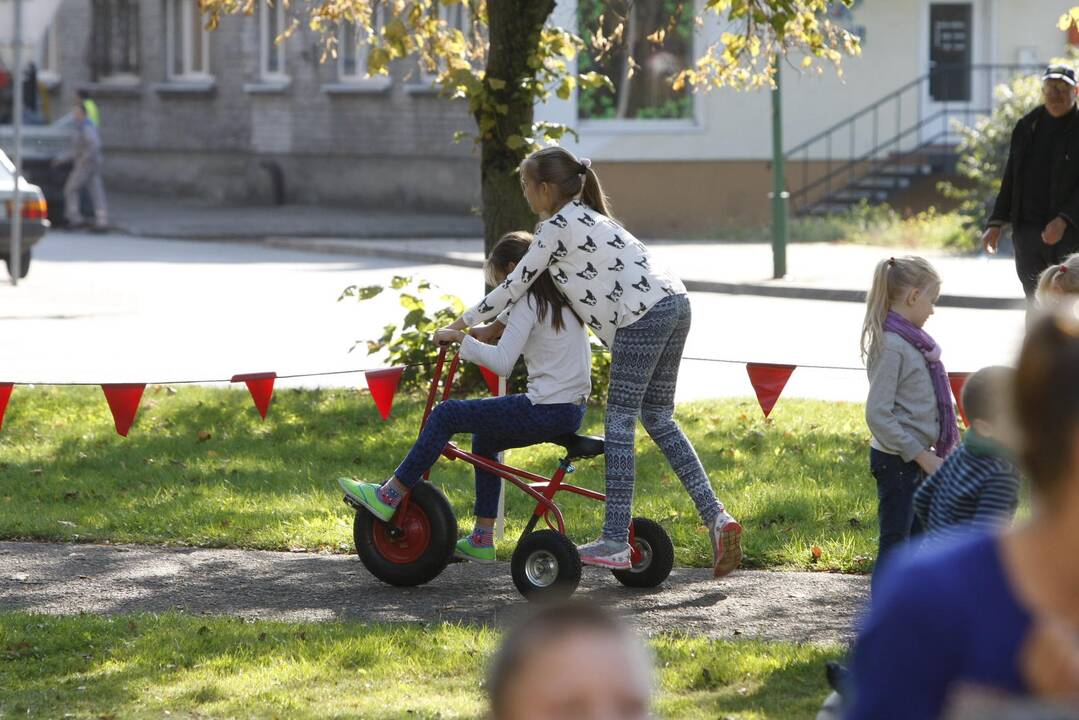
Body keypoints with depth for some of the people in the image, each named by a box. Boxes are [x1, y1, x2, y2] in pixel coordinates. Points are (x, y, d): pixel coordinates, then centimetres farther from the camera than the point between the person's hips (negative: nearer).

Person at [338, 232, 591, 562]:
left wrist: (460, 337, -10)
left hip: (546, 410, -9)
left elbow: (502, 363, -19)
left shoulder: (528, 304, -11)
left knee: (447, 414, -3)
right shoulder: (564, 299, 16)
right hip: (573, 409, 9)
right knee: (485, 439, 27)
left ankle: (389, 496, 1)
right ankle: (482, 540, 25)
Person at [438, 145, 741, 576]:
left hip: (643, 316, -9)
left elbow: (516, 286, 1)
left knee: (619, 425, -5)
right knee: (659, 420, 14)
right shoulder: (586, 216, 26)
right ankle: (716, 517, 5)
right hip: (675, 303, 9)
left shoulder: (555, 227, -3)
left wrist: (466, 322, 13)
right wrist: (497, 325, 32)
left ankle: (615, 543, -6)